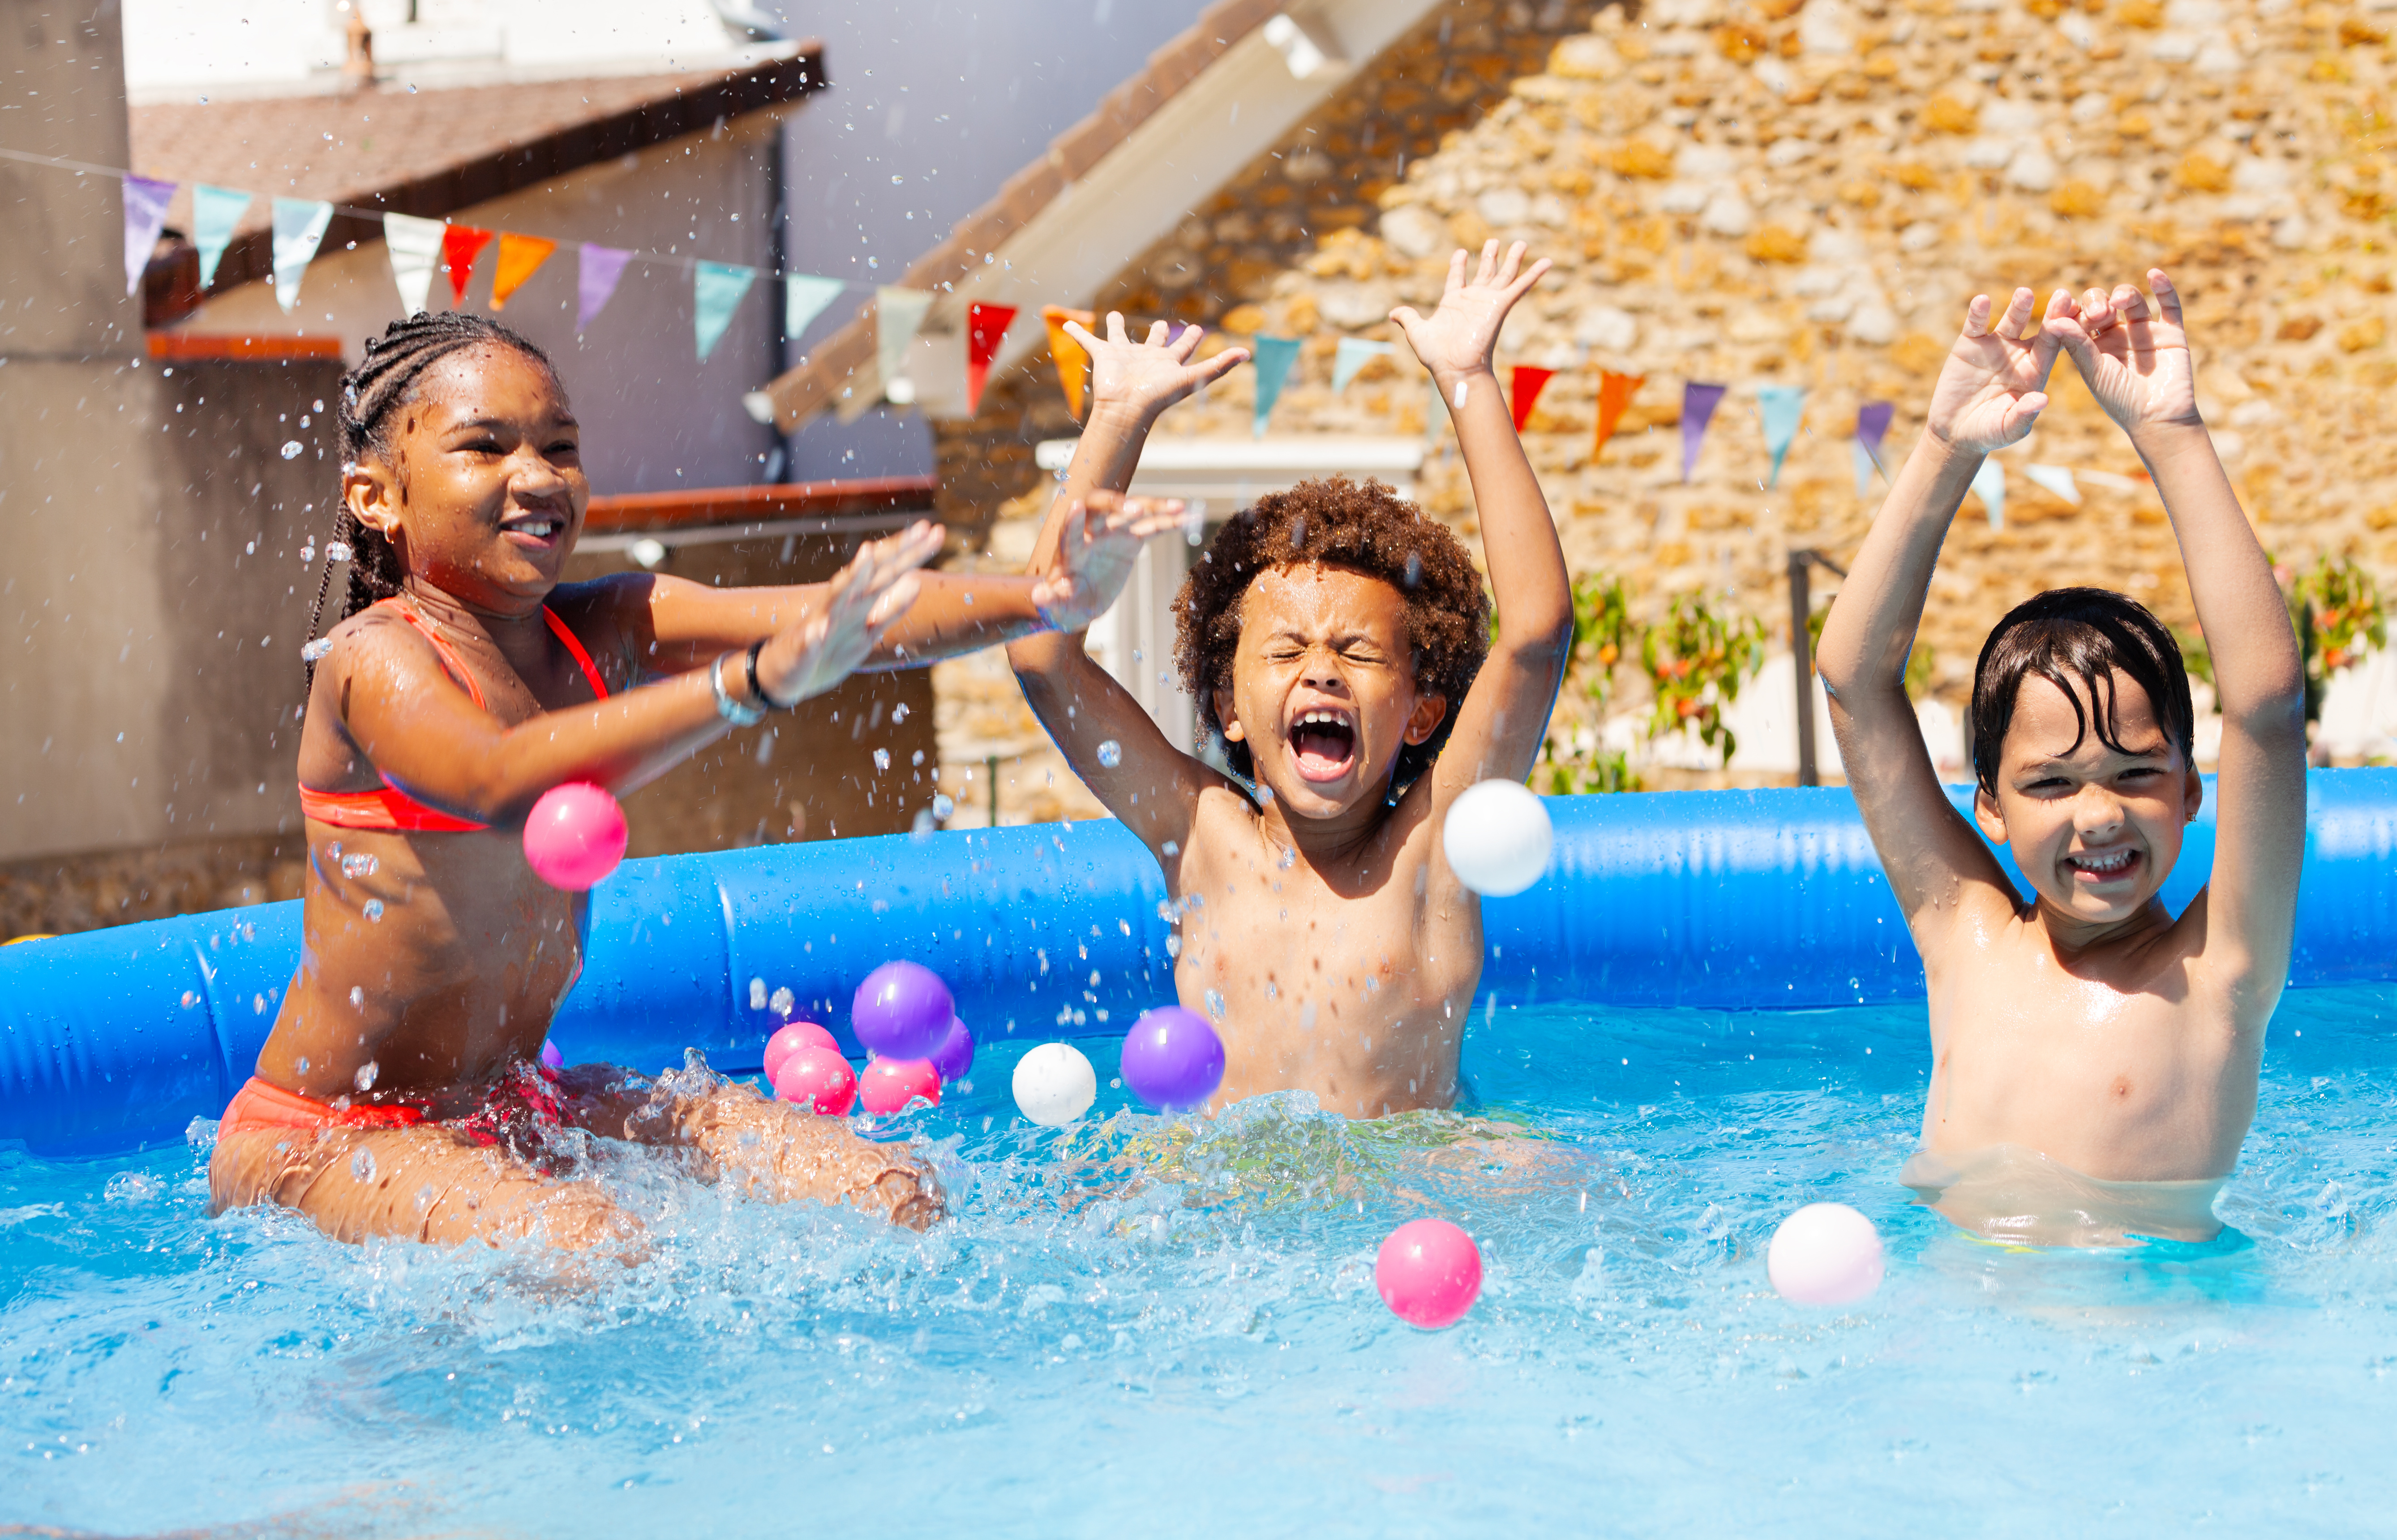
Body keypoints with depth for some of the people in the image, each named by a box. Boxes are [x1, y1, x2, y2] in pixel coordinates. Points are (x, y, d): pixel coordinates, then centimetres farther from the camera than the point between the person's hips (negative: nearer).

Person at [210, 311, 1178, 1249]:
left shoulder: (606, 631, 0)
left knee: (893, 1200, -7)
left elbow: (850, 626, -14)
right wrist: (752, 684, -52)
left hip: (521, 1110, 6)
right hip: (321, 1141, -6)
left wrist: (1043, 601, -32)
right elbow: (502, 784, -40)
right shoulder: (375, 659, -18)